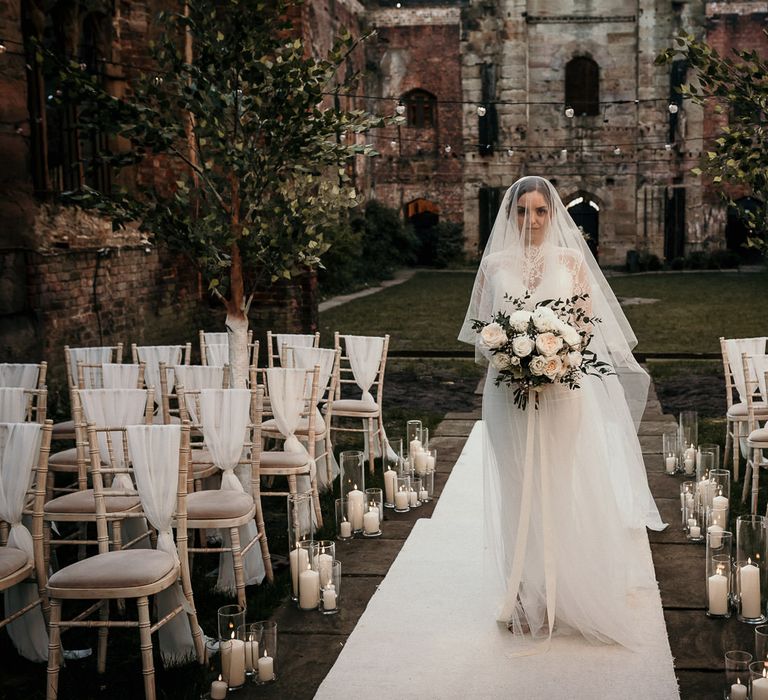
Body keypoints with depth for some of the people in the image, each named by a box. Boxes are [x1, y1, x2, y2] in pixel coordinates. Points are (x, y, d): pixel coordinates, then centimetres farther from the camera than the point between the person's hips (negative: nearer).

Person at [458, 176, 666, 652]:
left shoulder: (571, 260, 5)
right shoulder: (495, 264, 6)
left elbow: (588, 324, 3)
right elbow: (480, 328, 7)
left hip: (564, 390, 0)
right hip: (511, 392, 1)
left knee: (567, 487, 1)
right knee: (520, 493, 4)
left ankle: (572, 592, 14)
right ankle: (528, 599, 13)